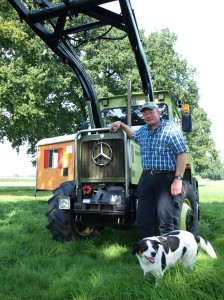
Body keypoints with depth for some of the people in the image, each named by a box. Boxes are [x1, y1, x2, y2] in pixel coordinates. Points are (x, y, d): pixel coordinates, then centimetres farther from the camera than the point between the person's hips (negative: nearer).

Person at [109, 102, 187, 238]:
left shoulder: (171, 128, -5)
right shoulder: (143, 131, 16)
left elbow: (182, 153, -12)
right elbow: (133, 134, 41)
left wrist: (178, 179, -18)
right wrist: (121, 124, 26)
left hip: (165, 178, -7)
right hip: (147, 178, 7)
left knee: (165, 219, -8)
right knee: (143, 218, 10)